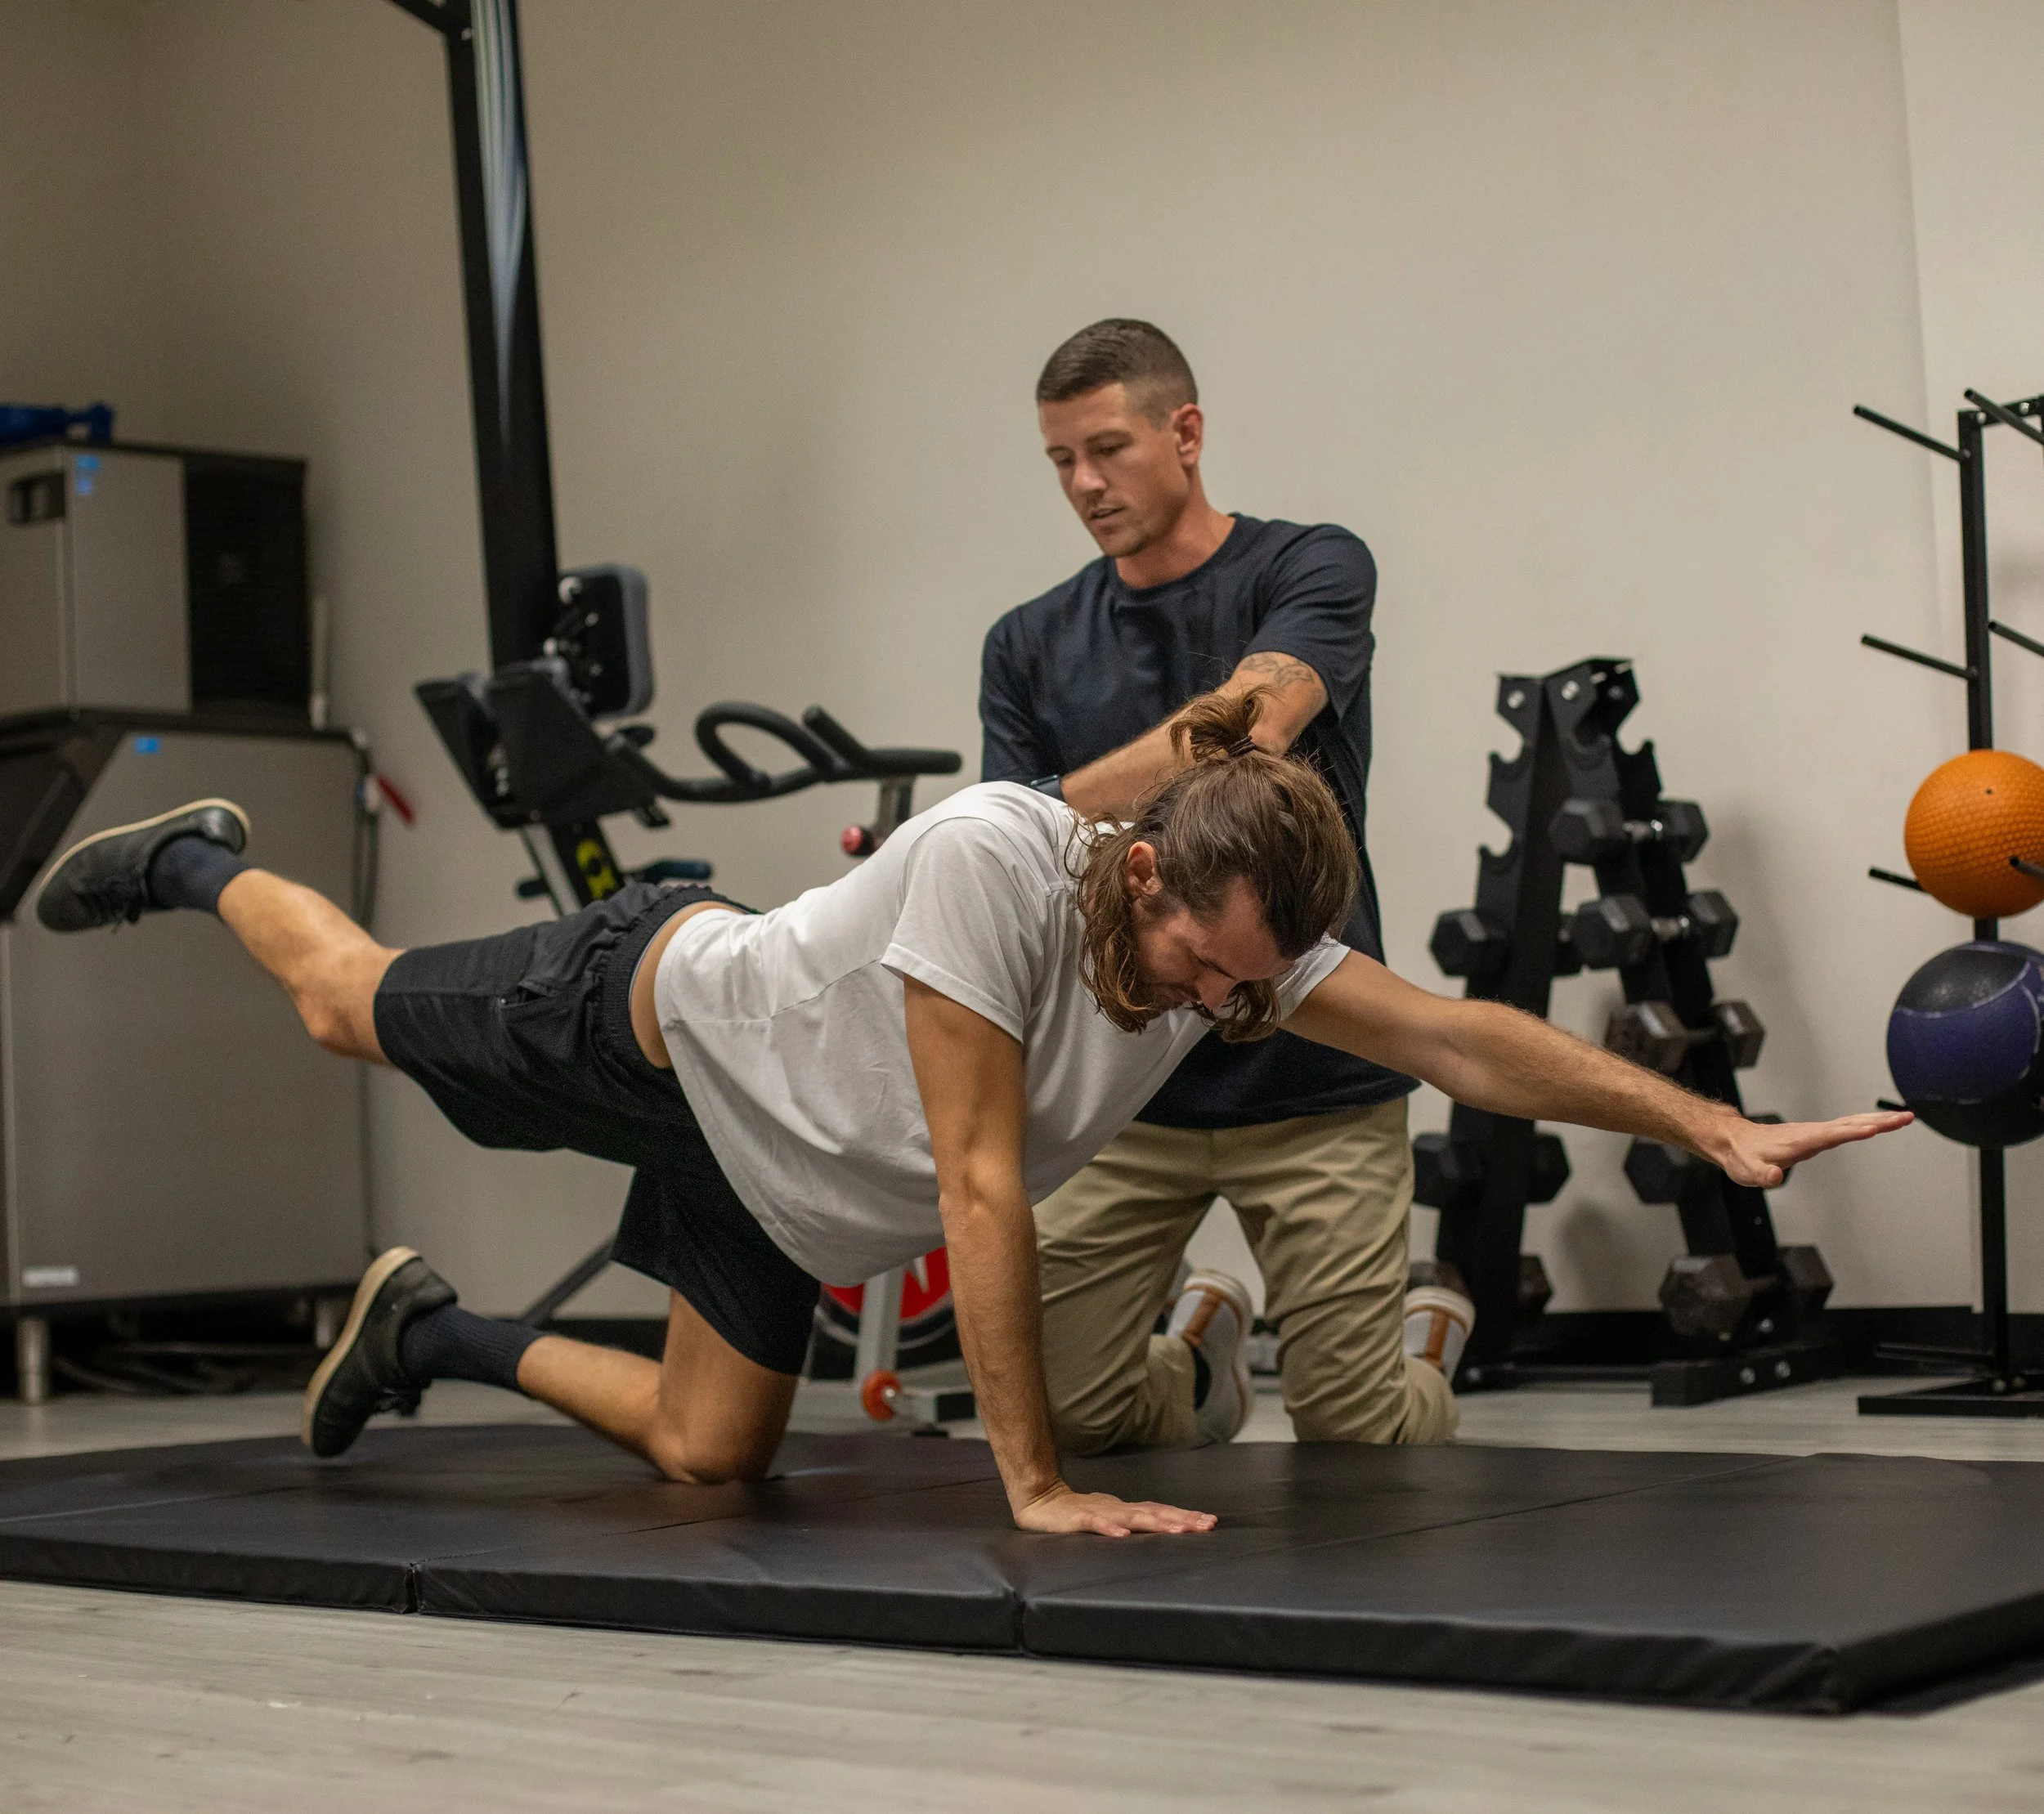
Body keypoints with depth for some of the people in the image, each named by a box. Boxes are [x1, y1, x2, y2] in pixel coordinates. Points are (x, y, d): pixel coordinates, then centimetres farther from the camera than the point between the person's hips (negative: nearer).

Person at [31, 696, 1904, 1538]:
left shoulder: (1244, 936, -25)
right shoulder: (991, 858, -43)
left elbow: (1461, 1038, -27)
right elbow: (983, 1191, -42)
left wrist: (1717, 1125, -37)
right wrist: (1036, 1483, -39)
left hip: (776, 1171, 6)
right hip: (647, 1017, -6)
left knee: (709, 1448, 9)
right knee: (344, 1002, 20)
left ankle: (432, 1333, 33)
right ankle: (196, 862, 50)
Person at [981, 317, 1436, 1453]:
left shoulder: (1311, 571, -5)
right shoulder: (1029, 646, 7)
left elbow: (1246, 729, -25)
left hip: (1312, 1078, -3)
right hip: (1120, 1086, 4)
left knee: (1354, 1433, -3)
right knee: (1062, 1416, -1)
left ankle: (1427, 1340, 33)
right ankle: (1199, 1349, 33)